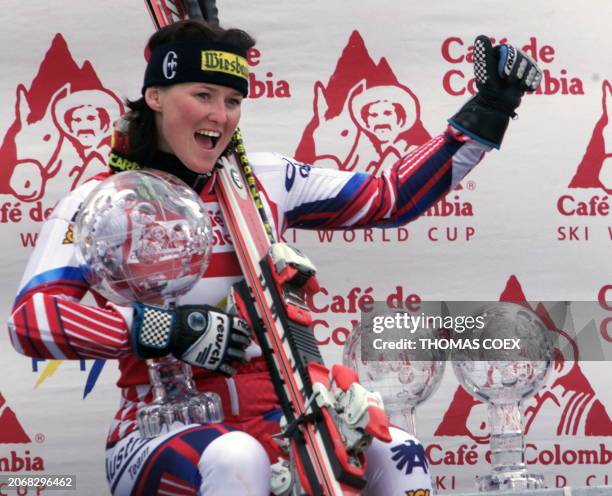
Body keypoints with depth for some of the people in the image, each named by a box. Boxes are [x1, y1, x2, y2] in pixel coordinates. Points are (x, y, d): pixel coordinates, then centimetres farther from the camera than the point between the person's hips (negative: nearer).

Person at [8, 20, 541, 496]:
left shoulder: (266, 181, 10)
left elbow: (393, 198, 15)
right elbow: (31, 318, -16)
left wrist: (486, 113, 11)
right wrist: (169, 330, -27)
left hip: (271, 417, 4)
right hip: (160, 433, -4)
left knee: (395, 450, -21)